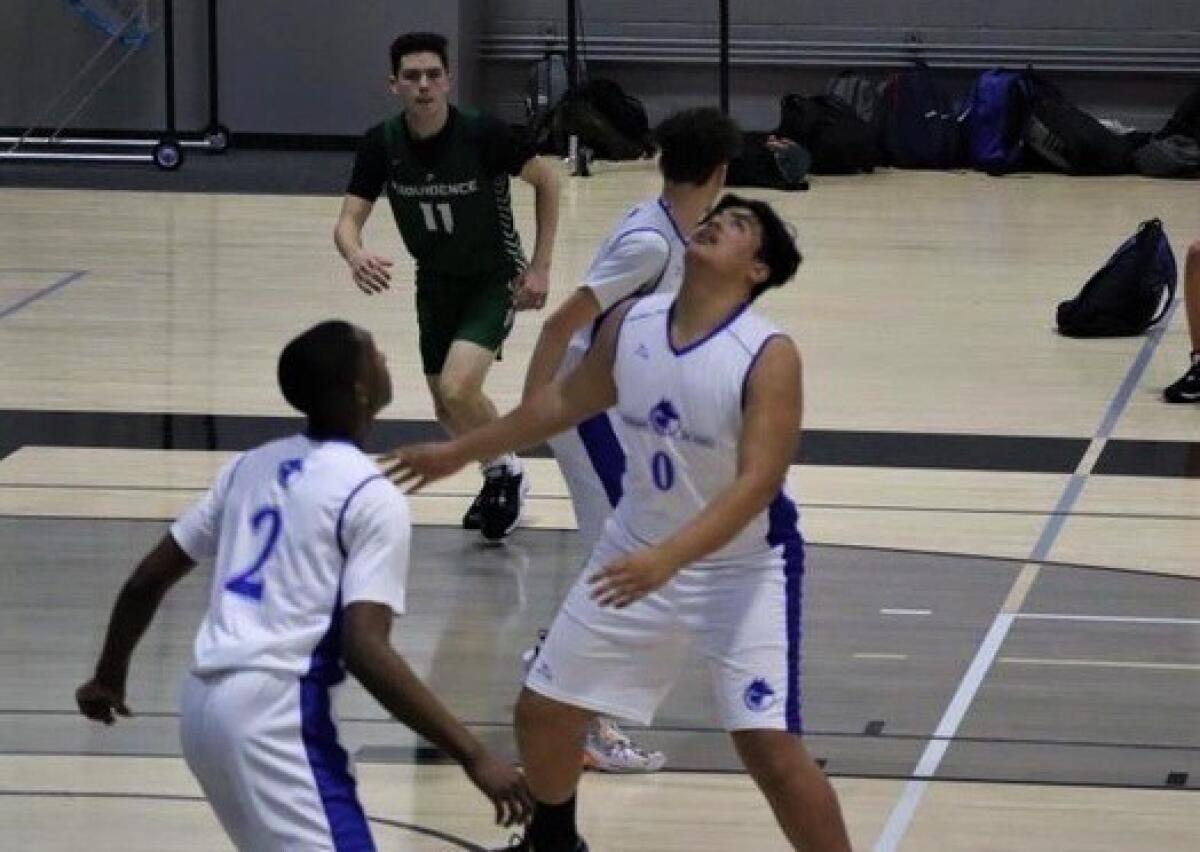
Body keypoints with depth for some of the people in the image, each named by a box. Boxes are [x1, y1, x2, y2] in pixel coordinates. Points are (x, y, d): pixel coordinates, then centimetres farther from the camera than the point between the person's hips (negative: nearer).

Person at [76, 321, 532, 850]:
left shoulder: (252, 466, 16)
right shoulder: (373, 498, -7)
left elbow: (146, 581, 21)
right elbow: (364, 649, -17)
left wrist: (109, 677, 38)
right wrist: (473, 756, -18)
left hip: (205, 703, 9)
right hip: (275, 713, -9)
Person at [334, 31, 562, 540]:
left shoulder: (482, 134, -24)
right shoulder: (382, 144, -14)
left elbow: (546, 180, -10)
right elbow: (349, 221, -13)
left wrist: (540, 267, -12)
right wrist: (355, 255, -38)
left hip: (494, 278, -5)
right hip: (436, 282, 5)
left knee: (457, 389, -24)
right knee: (449, 411, 14)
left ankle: (504, 472, 5)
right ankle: (501, 479, 43)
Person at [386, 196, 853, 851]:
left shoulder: (769, 356, -23)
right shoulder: (632, 324, -5)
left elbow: (757, 482, -30)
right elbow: (567, 399, 13)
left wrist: (667, 560, -41)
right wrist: (460, 452, 20)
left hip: (742, 569, -6)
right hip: (638, 552, 6)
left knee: (770, 749, -17)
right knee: (543, 708, 11)